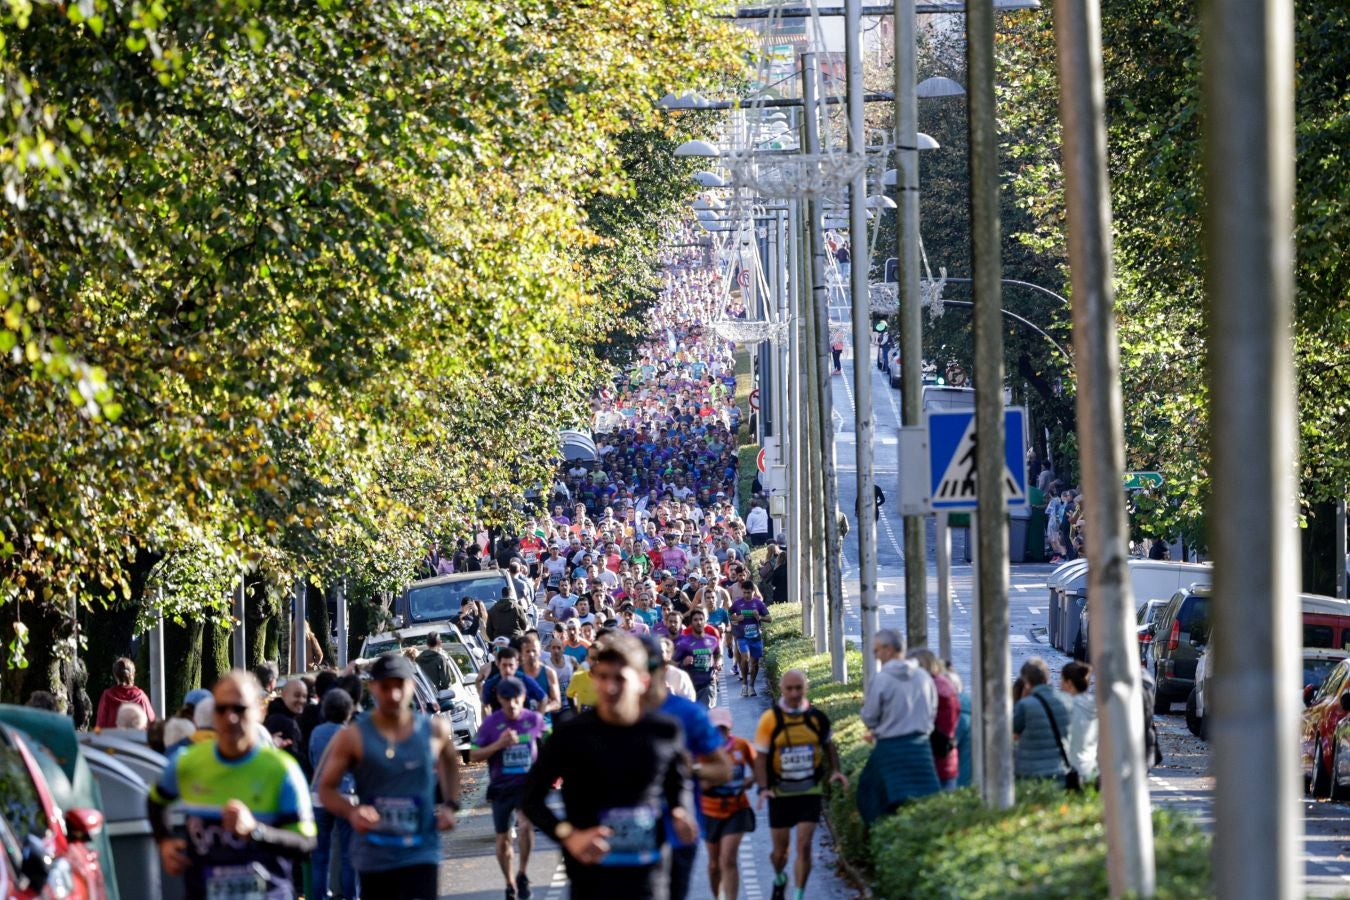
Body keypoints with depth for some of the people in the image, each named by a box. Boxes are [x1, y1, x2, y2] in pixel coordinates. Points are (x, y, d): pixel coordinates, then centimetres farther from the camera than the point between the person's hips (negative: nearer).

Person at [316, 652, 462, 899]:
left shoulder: (435, 730, 1)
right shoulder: (353, 737, -6)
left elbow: (450, 762, 25)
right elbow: (326, 789, -2)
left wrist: (451, 804, 10)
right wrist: (352, 812, -22)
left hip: (420, 854, 0)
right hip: (373, 857, 0)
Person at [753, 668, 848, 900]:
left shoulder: (817, 717, -2)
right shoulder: (770, 719, -7)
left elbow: (828, 745, 16)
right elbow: (760, 756, -5)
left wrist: (835, 771, 2)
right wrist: (763, 788, -16)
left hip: (809, 791, 0)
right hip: (780, 792, 0)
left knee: (804, 846, -10)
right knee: (780, 850, 10)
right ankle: (780, 879, 43)